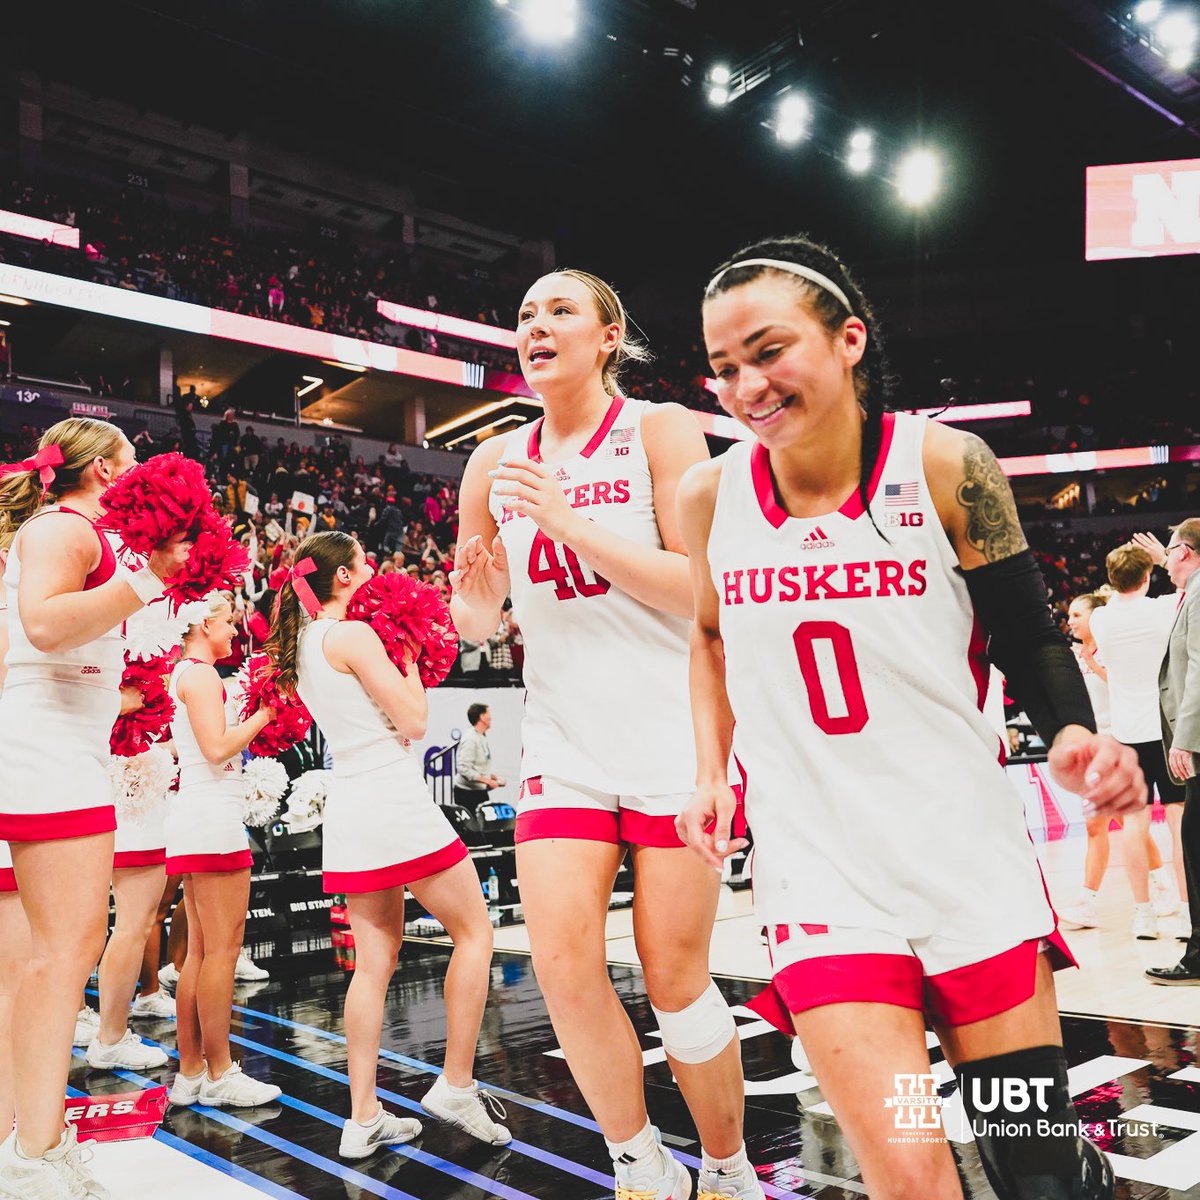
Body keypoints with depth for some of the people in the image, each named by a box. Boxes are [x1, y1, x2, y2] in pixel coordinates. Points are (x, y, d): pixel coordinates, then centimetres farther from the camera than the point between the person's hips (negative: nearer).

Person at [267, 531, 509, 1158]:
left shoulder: (302, 645, 16)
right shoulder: (353, 635, -11)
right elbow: (414, 721, -10)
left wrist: (393, 652, 21)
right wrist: (407, 654, 3)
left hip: (349, 814, 9)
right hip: (394, 803, -8)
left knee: (375, 960, 10)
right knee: (473, 929, 5)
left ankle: (363, 1118, 12)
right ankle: (456, 1084, 6)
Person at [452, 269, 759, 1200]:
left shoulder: (660, 431, -4)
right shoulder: (496, 463, 8)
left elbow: (701, 589, -14)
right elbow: (479, 622, 13)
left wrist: (573, 525, -22)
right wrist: (476, 599, -10)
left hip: (673, 732, -3)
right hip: (564, 738, 4)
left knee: (674, 975, 1)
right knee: (562, 959, -7)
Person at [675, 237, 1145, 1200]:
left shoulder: (945, 466, -9)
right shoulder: (710, 496, -3)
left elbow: (1027, 637, 0)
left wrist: (1070, 732, -19)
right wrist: (713, 772, 5)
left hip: (971, 856, 0)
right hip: (816, 866, 1)